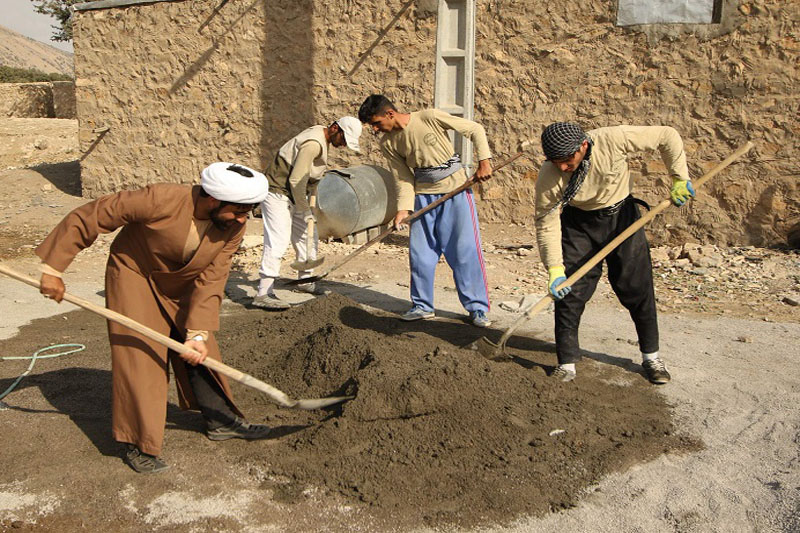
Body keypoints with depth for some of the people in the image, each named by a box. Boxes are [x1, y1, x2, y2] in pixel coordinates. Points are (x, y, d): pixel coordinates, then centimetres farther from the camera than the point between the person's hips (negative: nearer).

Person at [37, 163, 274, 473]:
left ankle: (221, 421, 23)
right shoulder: (160, 200, -37)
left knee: (201, 354, 6)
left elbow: (211, 282, -18)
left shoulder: (233, 227, -21)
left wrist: (198, 333, -26)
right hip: (135, 276, -4)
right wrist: (53, 267, -24)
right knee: (139, 356, -9)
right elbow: (87, 217, -28)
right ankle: (138, 445, 3)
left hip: (181, 285, 5)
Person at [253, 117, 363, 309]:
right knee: (278, 241, -16)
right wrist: (305, 210, -14)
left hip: (294, 195, 10)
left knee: (307, 237, 15)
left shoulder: (321, 137, 8)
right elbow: (296, 180, -25)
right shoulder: (313, 144, -24)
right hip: (278, 193, -10)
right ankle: (263, 294, -17)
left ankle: (305, 281, 32)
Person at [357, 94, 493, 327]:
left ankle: (477, 308, 5)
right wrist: (404, 208, -12)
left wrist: (484, 161, -17)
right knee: (420, 253, 4)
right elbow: (403, 179, 2)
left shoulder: (430, 118, -15)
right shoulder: (388, 144, -1)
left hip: (456, 191, -4)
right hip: (423, 197, 5)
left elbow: (475, 129, -8)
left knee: (466, 251, -5)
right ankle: (422, 306, 18)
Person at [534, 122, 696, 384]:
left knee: (638, 289, 4)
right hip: (579, 222, 0)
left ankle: (651, 357, 22)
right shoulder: (549, 176, -27)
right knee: (568, 291, -8)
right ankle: (567, 364, 5)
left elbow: (667, 136, -17)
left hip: (622, 215, 0)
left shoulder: (613, 139, -30)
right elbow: (547, 224, -20)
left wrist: (680, 178, -17)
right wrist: (555, 268, -28)